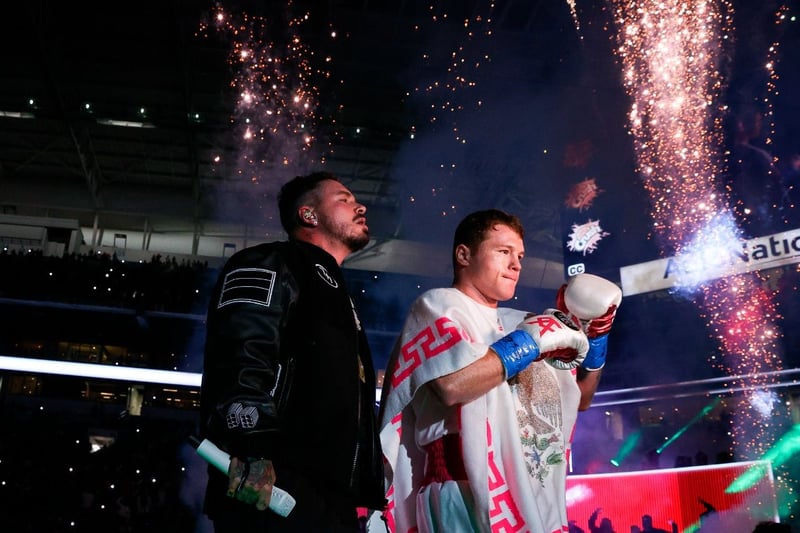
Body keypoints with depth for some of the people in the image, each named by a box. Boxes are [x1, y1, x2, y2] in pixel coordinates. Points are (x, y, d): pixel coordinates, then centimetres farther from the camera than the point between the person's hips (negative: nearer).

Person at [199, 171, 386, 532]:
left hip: (333, 504, 9)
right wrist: (256, 460, -29)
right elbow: (237, 362, -15)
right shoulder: (273, 265, 4)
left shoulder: (334, 297, 32)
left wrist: (368, 497, 22)